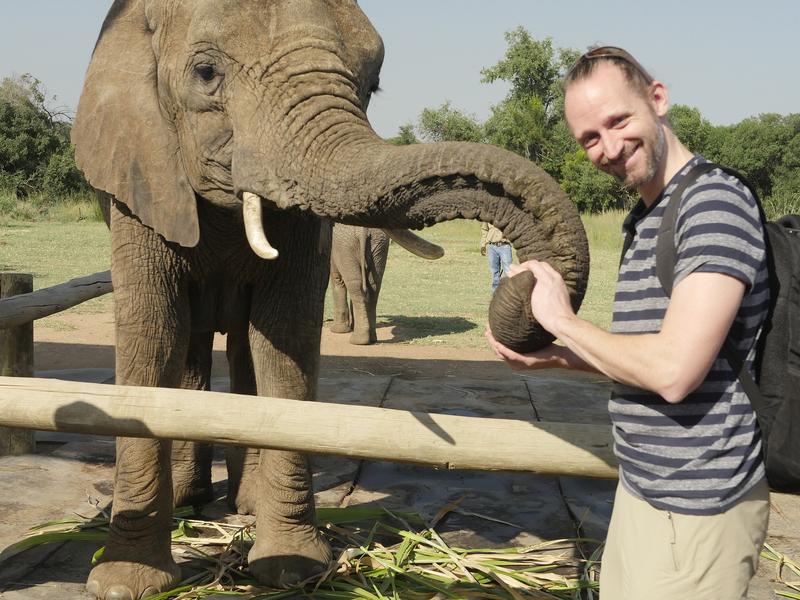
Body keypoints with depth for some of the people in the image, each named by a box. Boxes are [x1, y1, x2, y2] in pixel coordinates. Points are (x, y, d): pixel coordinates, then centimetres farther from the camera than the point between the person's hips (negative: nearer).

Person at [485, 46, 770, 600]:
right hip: (642, 487, 9)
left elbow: (674, 370, -28)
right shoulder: (646, 218, 11)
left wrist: (563, 321, -14)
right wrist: (555, 357, 3)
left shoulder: (714, 201, -19)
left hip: (694, 510, -9)